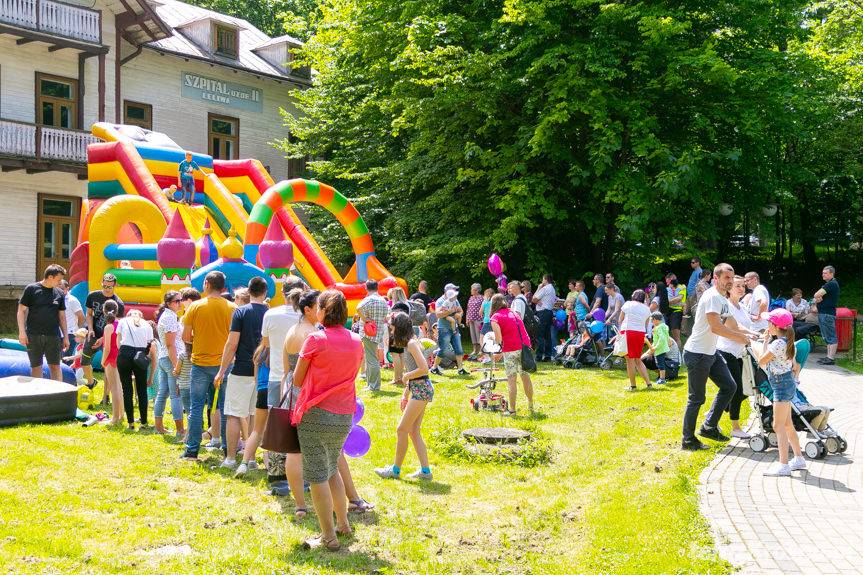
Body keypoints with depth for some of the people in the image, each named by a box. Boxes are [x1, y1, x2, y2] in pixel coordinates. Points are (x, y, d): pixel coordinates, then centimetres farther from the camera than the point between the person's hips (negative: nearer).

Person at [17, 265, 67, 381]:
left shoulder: (59, 293, 9)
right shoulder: (31, 289, -1)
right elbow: (22, 310, 0)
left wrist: (65, 336, 10)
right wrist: (22, 332, -8)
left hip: (54, 336, 2)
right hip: (34, 336, -2)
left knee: (55, 366, 2)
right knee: (36, 367, 5)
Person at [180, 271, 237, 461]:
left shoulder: (195, 306, -5)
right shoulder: (232, 308, -4)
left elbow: (186, 337, -3)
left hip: (200, 363, -1)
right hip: (224, 364, 1)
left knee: (196, 408, 7)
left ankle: (192, 451, 8)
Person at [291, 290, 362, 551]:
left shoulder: (315, 339, -12)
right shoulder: (356, 342, 4)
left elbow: (297, 380, -3)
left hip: (316, 414, -6)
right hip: (345, 416, 6)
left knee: (317, 475, 4)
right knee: (331, 469, 24)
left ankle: (329, 537, 9)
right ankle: (343, 523, 31)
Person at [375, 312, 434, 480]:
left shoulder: (412, 343, -15)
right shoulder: (409, 343, 16)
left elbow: (424, 369, -24)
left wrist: (406, 376, -9)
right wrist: (405, 394, 18)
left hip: (422, 390, -10)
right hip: (417, 390, 10)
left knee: (402, 430, -2)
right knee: (414, 431, 11)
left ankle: (395, 470, 9)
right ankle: (425, 470, 13)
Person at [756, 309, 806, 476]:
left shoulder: (778, 343, -20)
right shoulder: (788, 343, 10)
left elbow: (761, 361, -14)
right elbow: (795, 366, 18)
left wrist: (765, 341, -6)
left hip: (782, 384, -10)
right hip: (788, 383, 10)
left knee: (778, 426, -8)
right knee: (787, 425, 18)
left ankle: (783, 466, -9)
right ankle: (799, 459, 26)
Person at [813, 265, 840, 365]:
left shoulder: (832, 284, -13)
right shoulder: (828, 284, 20)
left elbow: (817, 295, -20)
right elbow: (817, 296, 18)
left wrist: (818, 297, 2)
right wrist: (817, 300, -4)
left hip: (828, 314, -11)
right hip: (823, 313, 11)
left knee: (831, 337, -9)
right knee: (827, 337, 12)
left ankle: (831, 358, -10)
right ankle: (829, 356, 16)